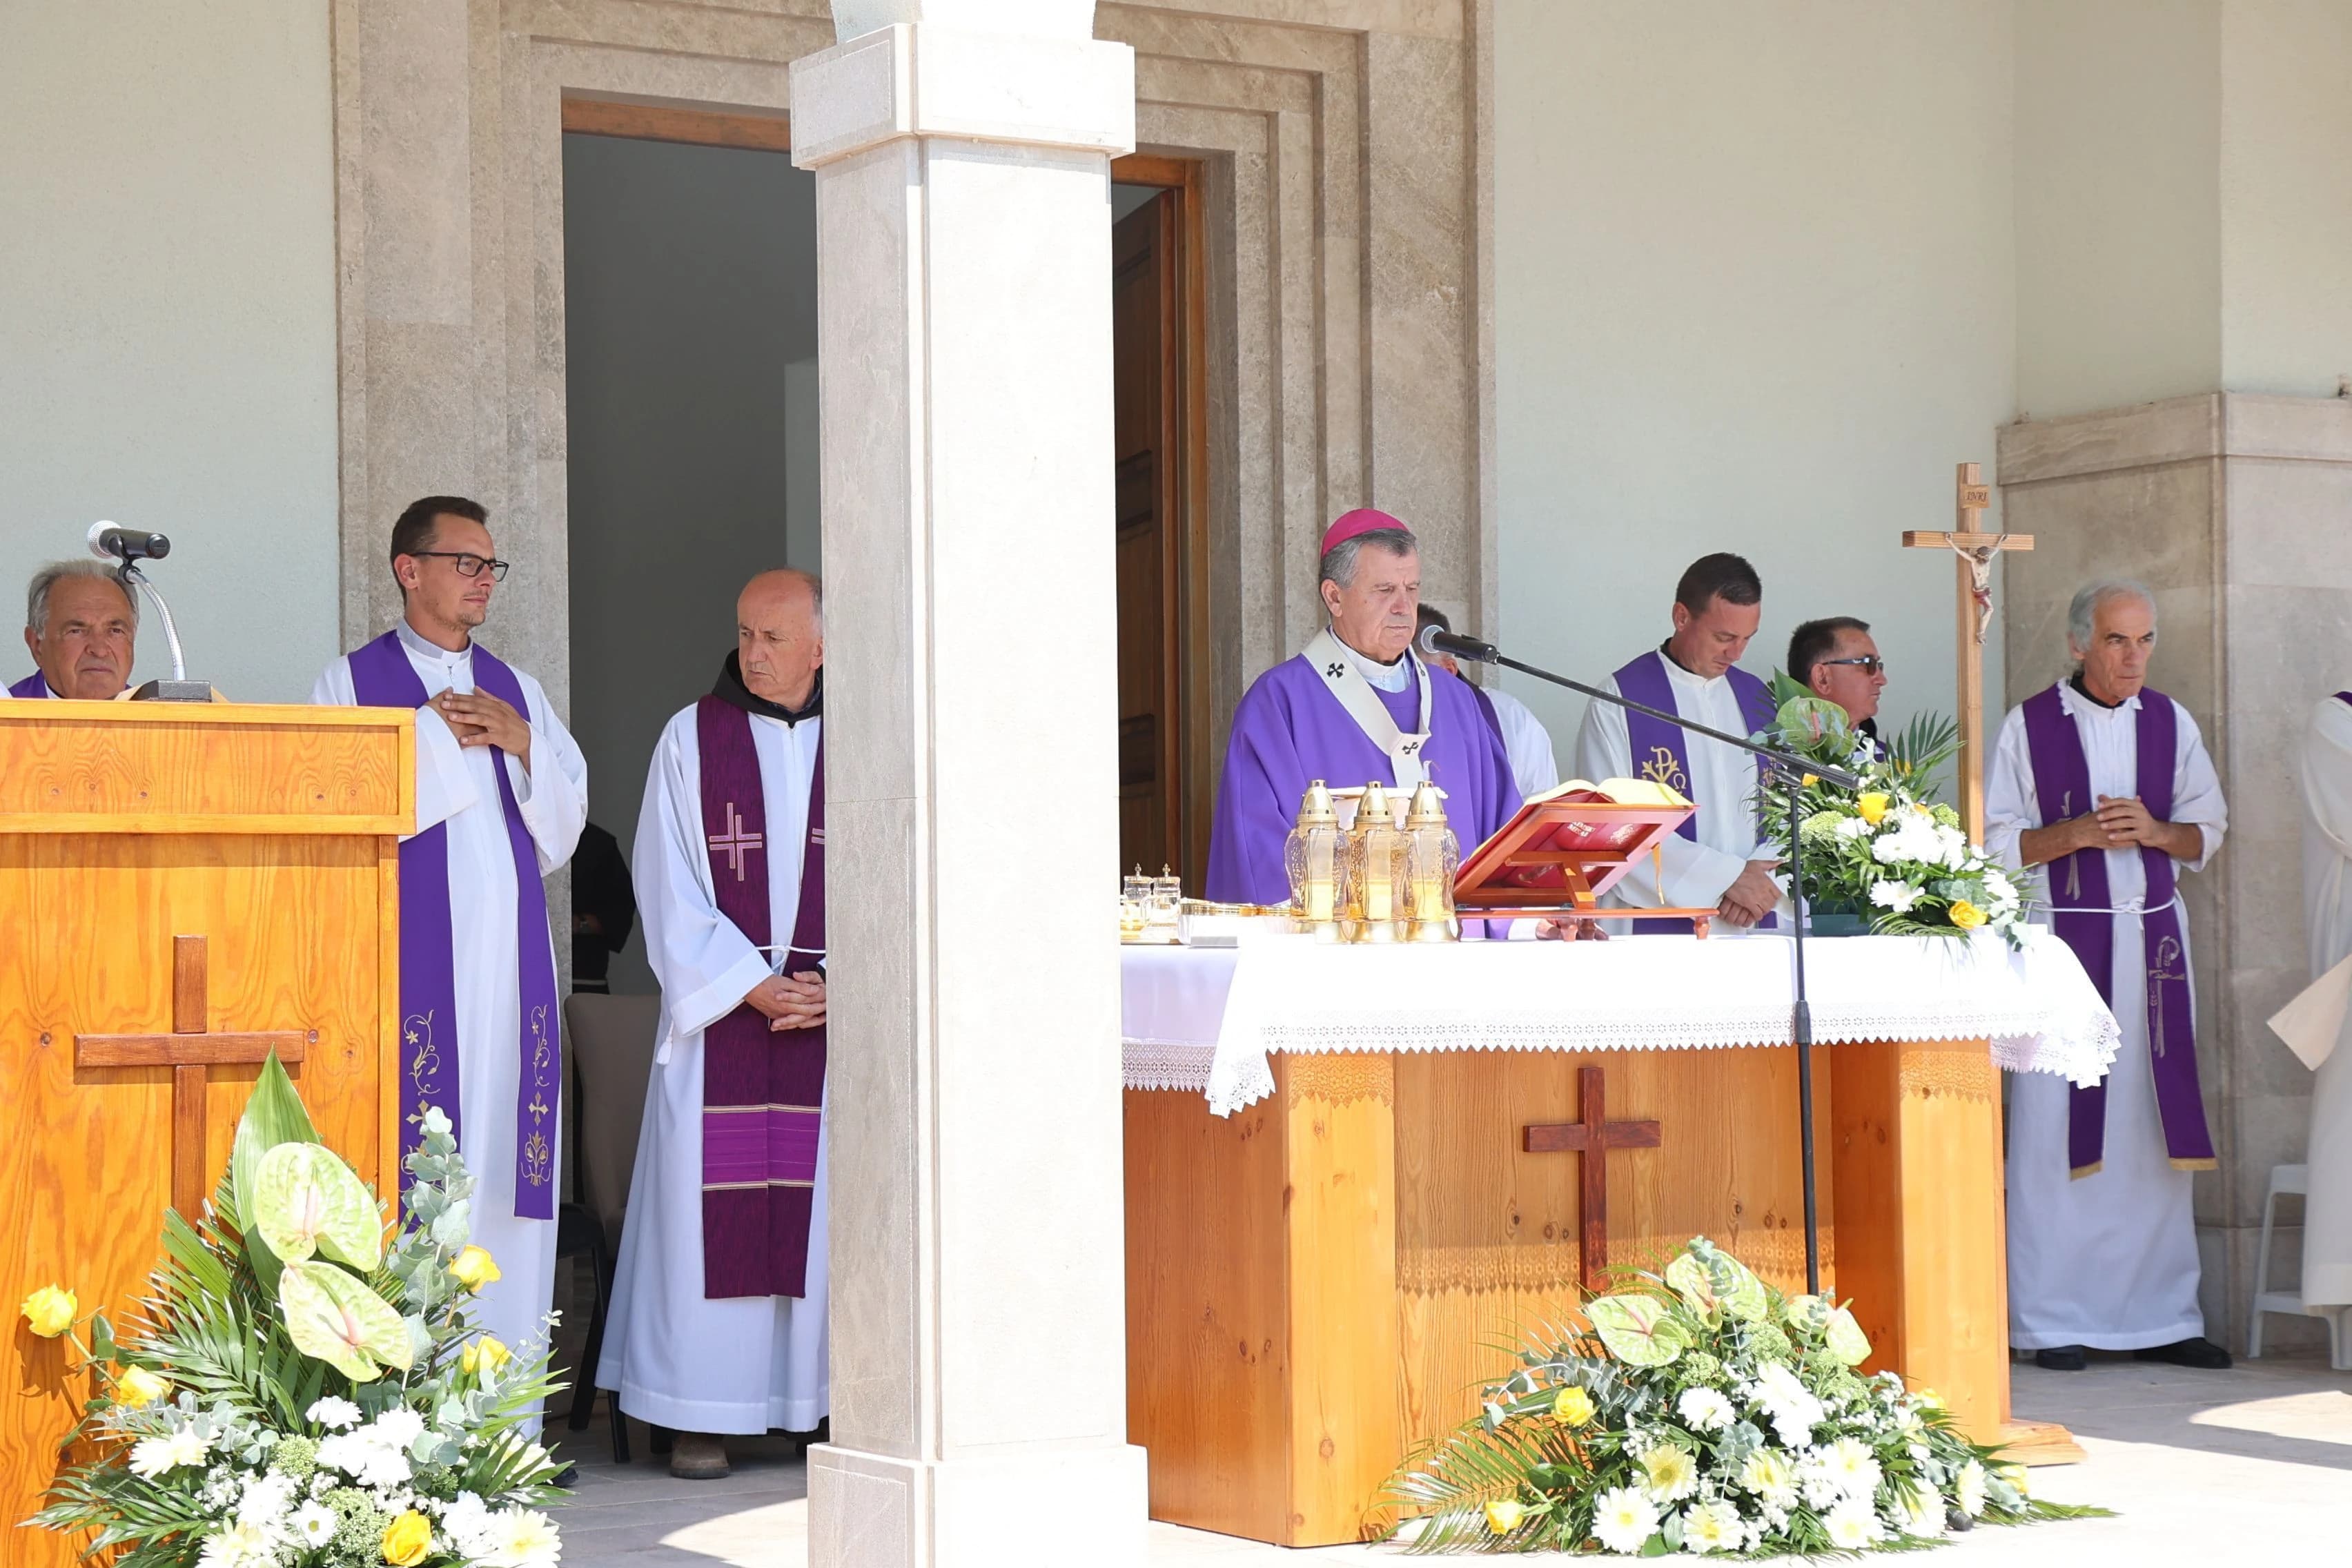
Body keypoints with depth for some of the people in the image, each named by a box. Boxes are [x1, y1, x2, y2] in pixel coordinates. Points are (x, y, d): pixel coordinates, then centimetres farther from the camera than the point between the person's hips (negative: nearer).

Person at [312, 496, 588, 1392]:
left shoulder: (515, 691, 19)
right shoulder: (352, 683, 6)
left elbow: (565, 823, 15)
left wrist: (521, 743, -1)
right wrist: (435, 733, -5)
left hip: (510, 963, 4)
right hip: (408, 960, -4)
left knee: (505, 1153, 0)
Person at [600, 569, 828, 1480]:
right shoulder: (692, 739, 5)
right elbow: (672, 891, 0)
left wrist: (837, 983, -9)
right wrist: (755, 986, -9)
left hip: (836, 1017, 1)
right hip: (718, 1010, -1)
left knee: (829, 1207, -1)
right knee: (710, 1201, -5)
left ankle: (832, 1402, 4)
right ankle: (701, 1417, -1)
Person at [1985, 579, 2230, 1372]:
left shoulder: (2171, 723, 10)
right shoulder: (2029, 725, 1)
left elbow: (2209, 830, 12)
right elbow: (1994, 839, 0)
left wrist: (2154, 830, -8)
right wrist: (2080, 833, -14)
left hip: (2153, 936, 3)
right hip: (2061, 939, -3)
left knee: (2155, 1126, 2)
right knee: (2058, 1129, -5)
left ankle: (2161, 1316, 7)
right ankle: (2052, 1323, -1)